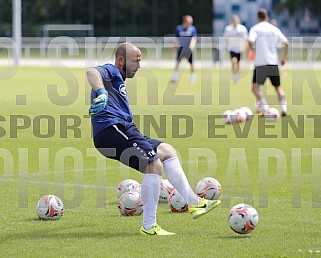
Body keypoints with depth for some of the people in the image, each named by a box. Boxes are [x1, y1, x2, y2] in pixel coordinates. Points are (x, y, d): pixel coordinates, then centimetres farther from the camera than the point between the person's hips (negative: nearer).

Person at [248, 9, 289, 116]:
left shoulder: (255, 29, 0)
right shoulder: (274, 29, 10)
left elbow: (251, 41, -17)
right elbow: (286, 43, 6)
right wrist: (284, 57, 16)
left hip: (260, 63, -4)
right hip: (274, 62, 4)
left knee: (255, 87, -3)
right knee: (278, 87, 13)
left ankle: (265, 107, -20)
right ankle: (284, 108, 1)